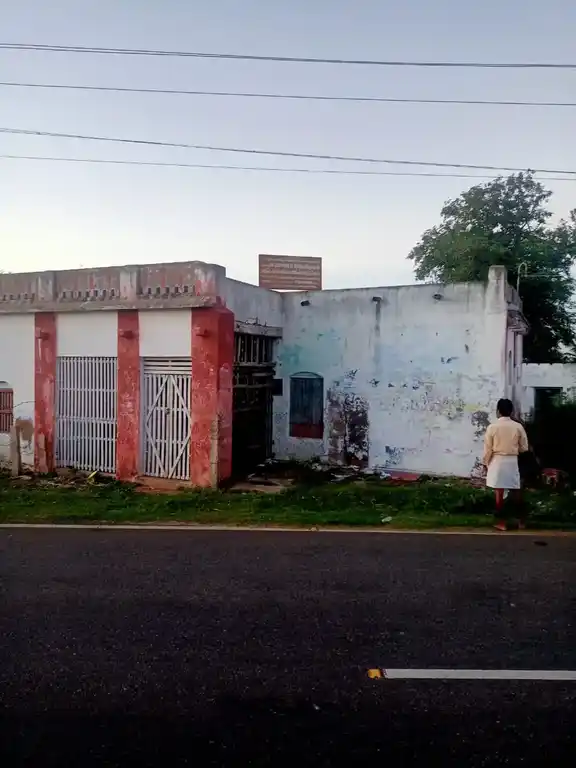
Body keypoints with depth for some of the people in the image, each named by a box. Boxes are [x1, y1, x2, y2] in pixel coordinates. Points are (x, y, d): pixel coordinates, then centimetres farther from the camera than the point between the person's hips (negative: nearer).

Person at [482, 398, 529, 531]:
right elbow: (524, 448, 2)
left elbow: (488, 449, -7)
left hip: (497, 461, -2)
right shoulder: (518, 427, -5)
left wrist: (486, 463, 6)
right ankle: (522, 520, 20)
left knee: (499, 492, 2)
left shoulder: (492, 427, -10)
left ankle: (501, 522, 6)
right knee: (516, 491, 13)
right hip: (512, 462, 2)